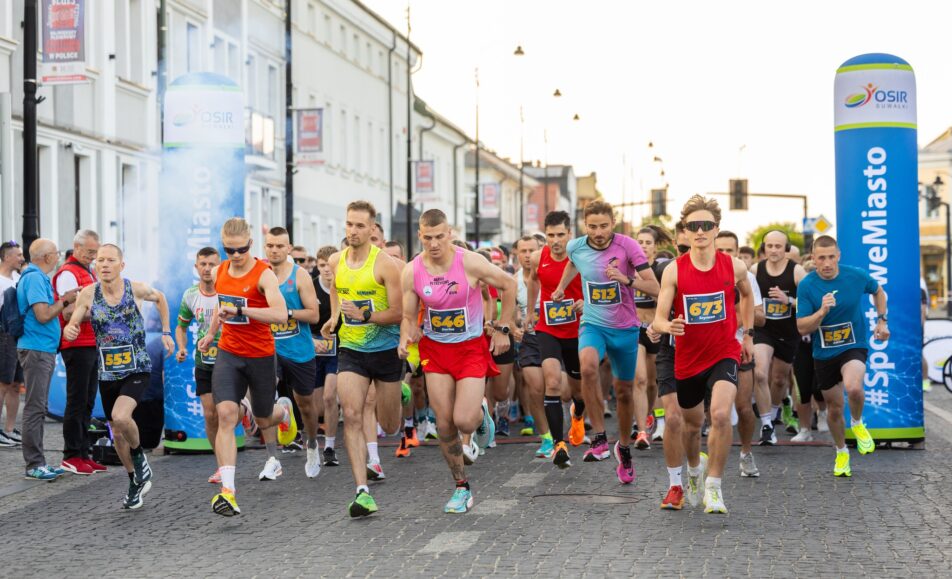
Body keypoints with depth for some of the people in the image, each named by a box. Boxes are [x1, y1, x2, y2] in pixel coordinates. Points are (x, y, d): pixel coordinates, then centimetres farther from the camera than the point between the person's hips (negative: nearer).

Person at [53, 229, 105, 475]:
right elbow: (69, 313, -17)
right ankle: (71, 456, -1)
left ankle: (82, 453, 16)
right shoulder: (68, 273, -10)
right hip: (77, 345, -9)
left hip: (92, 345, 9)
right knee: (77, 402, -6)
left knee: (87, 402, 11)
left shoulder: (89, 273, 20)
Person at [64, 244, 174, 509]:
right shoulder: (88, 294, -6)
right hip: (107, 374, 3)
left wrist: (166, 332, 11)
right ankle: (136, 481, 32)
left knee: (121, 417, -27)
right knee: (117, 433, 11)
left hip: (137, 369, -3)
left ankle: (139, 454, 4)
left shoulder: (136, 289, -9)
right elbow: (72, 324, -3)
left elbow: (159, 298, 12)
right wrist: (68, 330, -26)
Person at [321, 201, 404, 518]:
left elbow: (399, 313, -16)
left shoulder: (385, 264, -14)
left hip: (386, 349, -3)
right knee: (351, 416, -16)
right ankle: (363, 491, -17)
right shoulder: (335, 261, 1)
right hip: (350, 350, 3)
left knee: (389, 426, 10)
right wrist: (334, 317, 11)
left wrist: (363, 315, -28)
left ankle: (395, 396, 49)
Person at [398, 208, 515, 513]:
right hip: (434, 350, 3)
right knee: (444, 424, 0)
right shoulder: (411, 272, -8)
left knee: (464, 421, -15)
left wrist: (502, 328, -2)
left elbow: (508, 285, -4)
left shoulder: (470, 263, -17)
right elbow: (408, 316, 1)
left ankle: (481, 411, 23)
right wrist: (406, 338, -20)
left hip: (471, 348, -3)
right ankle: (461, 486, 17)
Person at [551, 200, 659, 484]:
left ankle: (624, 447, 36)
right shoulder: (575, 247, -6)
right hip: (593, 324, 0)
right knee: (588, 365, -32)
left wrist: (626, 279, -32)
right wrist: (561, 287, 26)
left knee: (624, 391, 11)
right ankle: (599, 437, -22)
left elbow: (654, 287, -18)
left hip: (625, 328, 0)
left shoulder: (627, 246, -15)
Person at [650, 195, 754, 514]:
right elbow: (659, 319, -13)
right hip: (687, 358, 1)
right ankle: (694, 470, 50)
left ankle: (713, 486, -12)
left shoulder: (734, 267, -7)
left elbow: (746, 295, 16)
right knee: (692, 423, 19)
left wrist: (748, 334, 16)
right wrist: (668, 326, -36)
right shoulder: (673, 271, -11)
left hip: (724, 354, -1)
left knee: (721, 414, -25)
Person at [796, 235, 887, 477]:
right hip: (824, 353, 2)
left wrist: (882, 321, 6)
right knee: (834, 407, 13)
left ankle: (857, 423, 2)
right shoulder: (807, 285, -13)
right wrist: (822, 312, -29)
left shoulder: (857, 275, -11)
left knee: (853, 388, -32)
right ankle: (841, 452, 39)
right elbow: (802, 328, -13)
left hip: (854, 346, -2)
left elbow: (878, 291, 13)